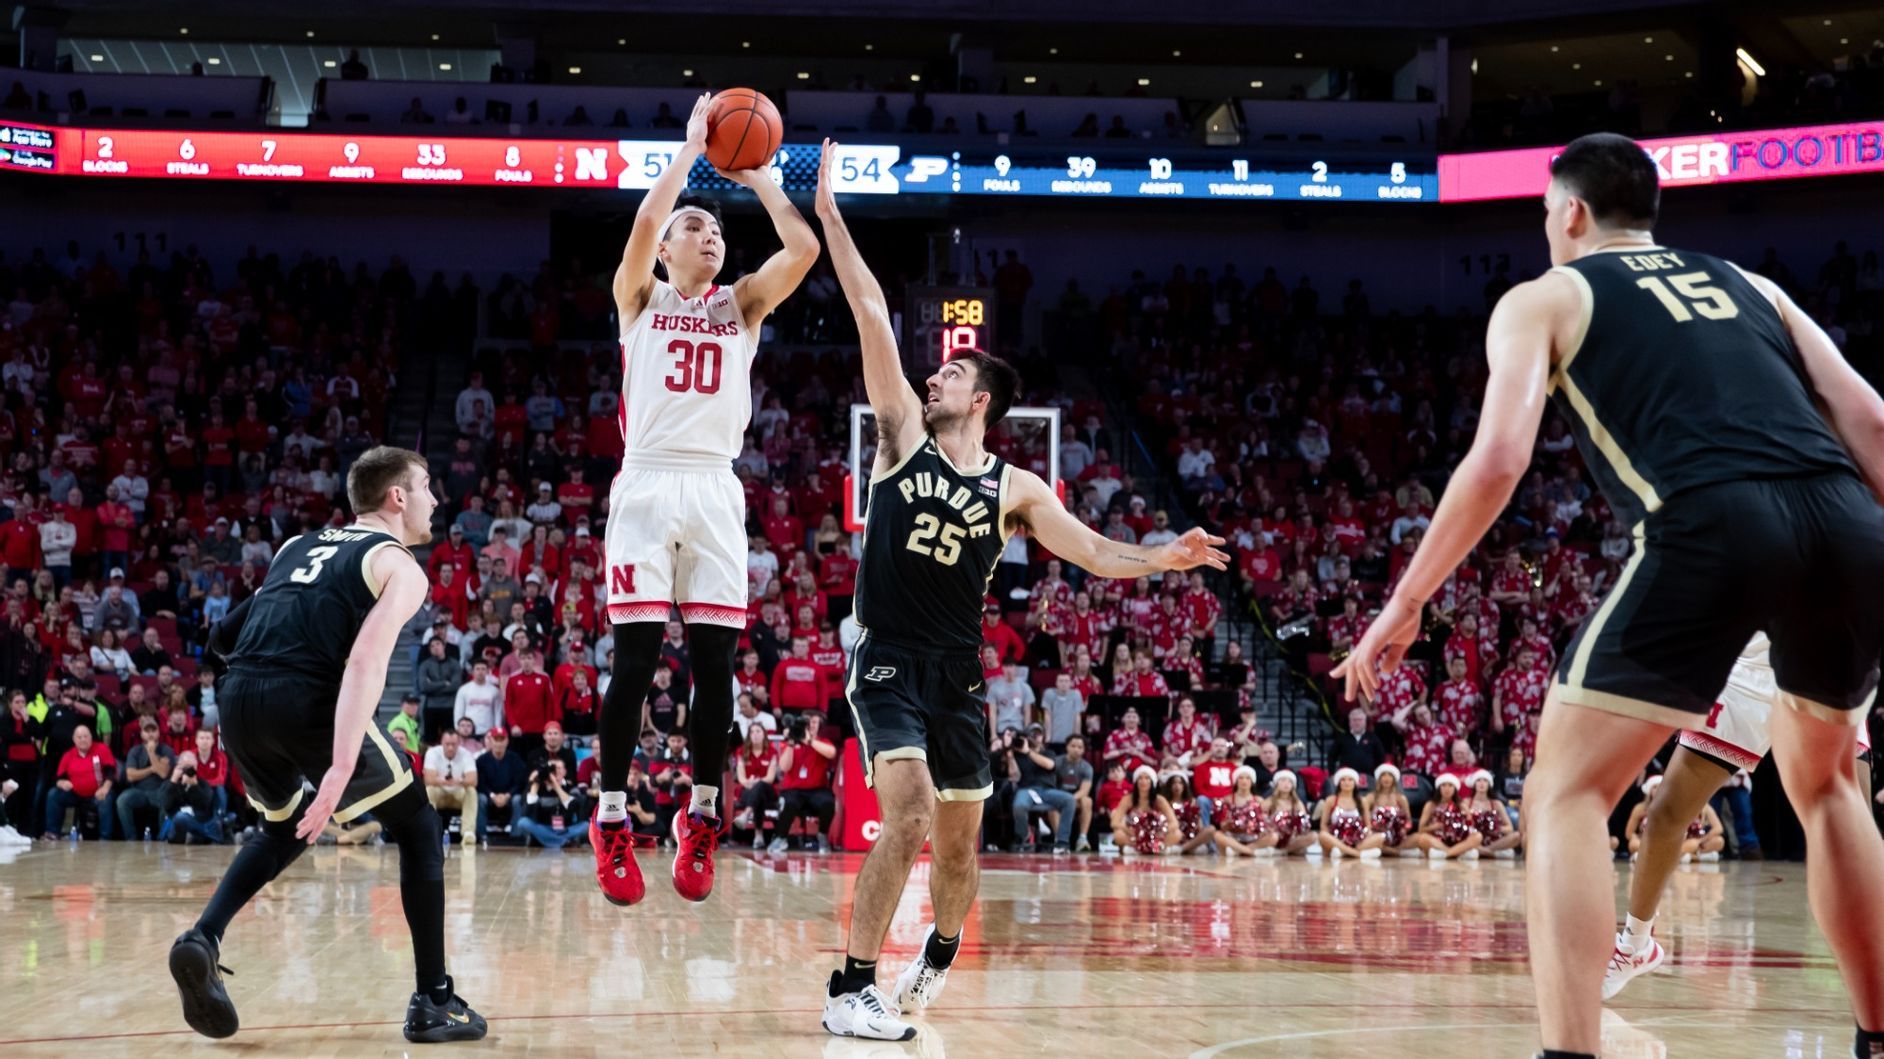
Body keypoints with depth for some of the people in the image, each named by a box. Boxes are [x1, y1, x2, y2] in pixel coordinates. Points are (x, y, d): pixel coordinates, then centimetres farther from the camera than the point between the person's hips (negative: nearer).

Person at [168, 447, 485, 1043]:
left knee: (286, 832, 32)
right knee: (418, 830, 13)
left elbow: (226, 637, 24)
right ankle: (433, 1003, 10)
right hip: (306, 702, -6)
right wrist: (340, 771, -20)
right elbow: (365, 663, -11)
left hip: (238, 701, 6)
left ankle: (203, 939, 9)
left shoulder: (298, 546, 28)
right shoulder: (398, 565, 7)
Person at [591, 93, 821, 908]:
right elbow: (645, 221, -10)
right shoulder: (639, 297, 10)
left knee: (714, 660, -1)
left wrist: (754, 173, 6)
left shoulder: (743, 305, 16)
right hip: (647, 484, -2)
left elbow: (804, 247, -1)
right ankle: (611, 819, 0)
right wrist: (692, 148, -3)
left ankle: (702, 817, 10)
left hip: (715, 490, 2)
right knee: (635, 658, -6)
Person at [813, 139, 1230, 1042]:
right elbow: (872, 317, -2)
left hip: (958, 674, 3)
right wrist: (829, 215, -7)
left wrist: (1167, 557, -14)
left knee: (959, 840, 10)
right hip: (888, 663, -3)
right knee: (910, 815, -23)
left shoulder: (1014, 488, 6)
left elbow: (1097, 555, 4)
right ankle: (850, 991, -18)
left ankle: (938, 956, 39)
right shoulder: (903, 434, 2)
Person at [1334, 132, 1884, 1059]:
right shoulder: (1749, 286, 32)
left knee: (1565, 793, 5)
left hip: (1714, 525, -5)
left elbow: (1498, 461, 4)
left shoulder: (1544, 297, 19)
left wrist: (1404, 604, 11)